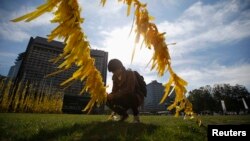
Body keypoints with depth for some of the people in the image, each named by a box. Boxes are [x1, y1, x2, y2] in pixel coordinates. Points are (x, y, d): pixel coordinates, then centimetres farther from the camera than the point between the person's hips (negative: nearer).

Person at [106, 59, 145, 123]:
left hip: (137, 98, -6)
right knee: (108, 100, -10)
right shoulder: (115, 77, 1)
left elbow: (129, 90, -32)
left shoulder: (130, 73, -18)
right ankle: (123, 114, 11)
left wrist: (114, 96, -34)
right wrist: (109, 95, -25)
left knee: (128, 95, -39)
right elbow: (114, 91, -3)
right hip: (126, 98, 6)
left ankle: (136, 115, -10)